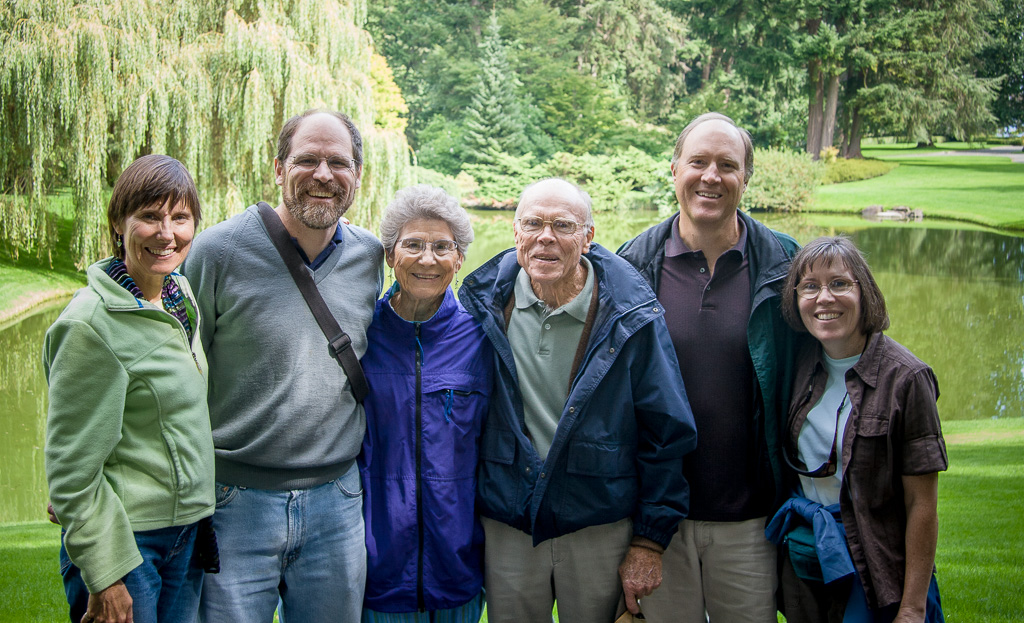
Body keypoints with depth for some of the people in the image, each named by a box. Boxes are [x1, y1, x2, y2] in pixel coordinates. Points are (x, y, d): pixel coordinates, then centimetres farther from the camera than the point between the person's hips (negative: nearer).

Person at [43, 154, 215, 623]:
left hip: (187, 530, 7)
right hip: (126, 539, -7)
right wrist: (104, 575, -16)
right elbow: (72, 465, -16)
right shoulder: (91, 322, -18)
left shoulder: (180, 295, 5)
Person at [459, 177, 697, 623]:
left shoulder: (631, 318, -11)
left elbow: (668, 433, -5)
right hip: (505, 530, 2)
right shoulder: (484, 302, -3)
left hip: (601, 532, -1)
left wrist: (649, 541, -4)